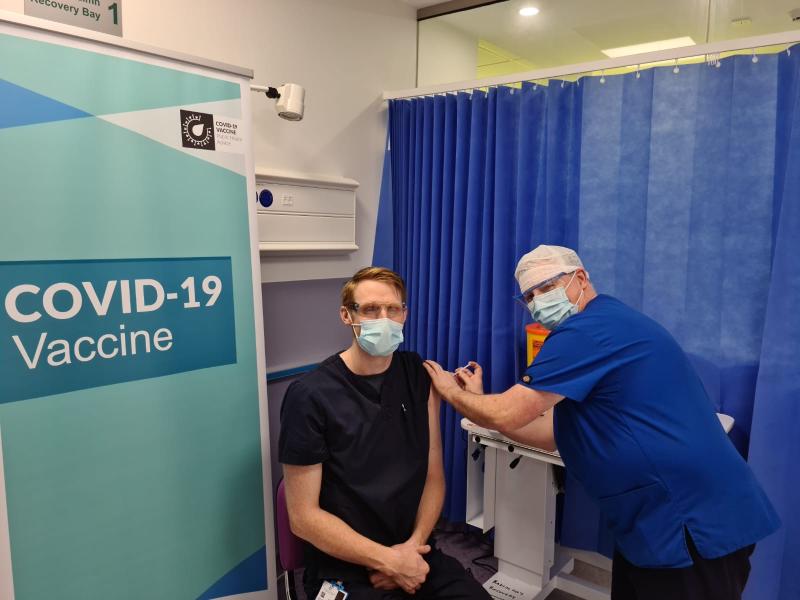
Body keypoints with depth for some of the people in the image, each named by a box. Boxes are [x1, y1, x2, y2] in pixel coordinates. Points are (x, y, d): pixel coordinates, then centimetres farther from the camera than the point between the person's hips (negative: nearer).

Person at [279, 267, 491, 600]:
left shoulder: (419, 375, 1)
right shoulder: (310, 395, -13)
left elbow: (433, 476, 4)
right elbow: (303, 516, -11)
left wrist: (413, 546, -10)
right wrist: (389, 560, -12)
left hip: (415, 555, 4)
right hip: (344, 570, -3)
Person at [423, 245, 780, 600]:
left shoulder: (586, 330, -20)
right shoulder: (602, 325, 12)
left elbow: (506, 415, -19)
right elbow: (553, 433, 10)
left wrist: (452, 392, -1)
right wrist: (475, 400, 7)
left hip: (693, 525, -10)